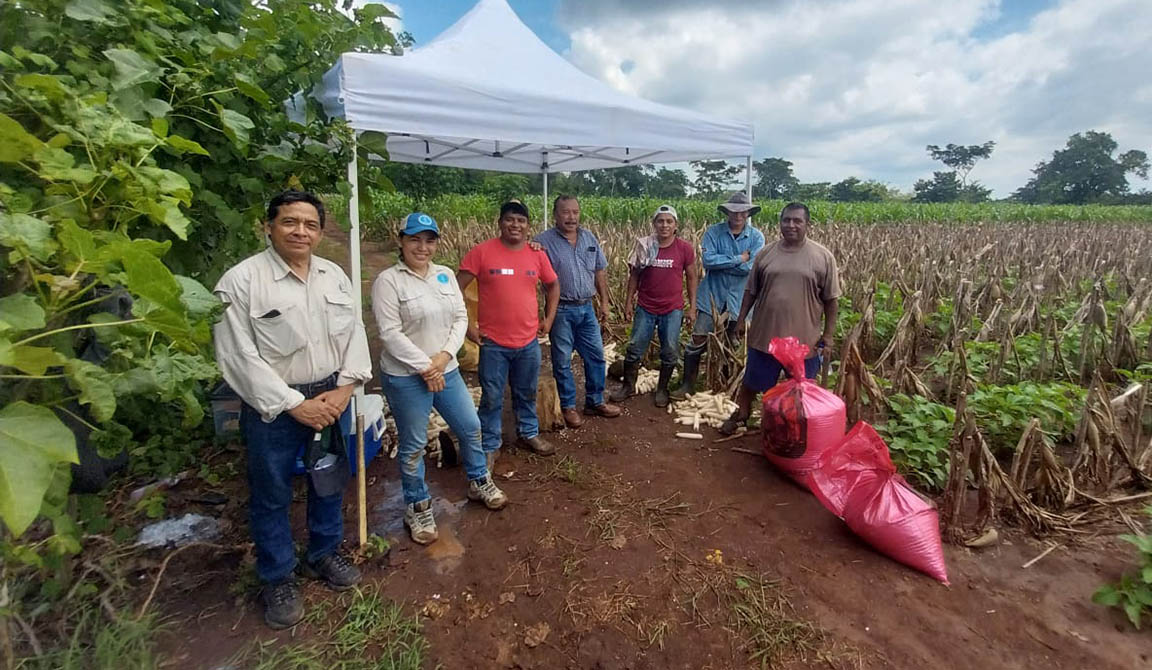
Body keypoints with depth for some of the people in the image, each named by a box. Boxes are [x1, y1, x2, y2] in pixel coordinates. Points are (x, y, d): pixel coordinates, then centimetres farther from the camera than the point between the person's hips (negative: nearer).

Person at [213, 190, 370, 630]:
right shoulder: (242, 280, -12)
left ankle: (324, 554, 44)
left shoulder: (334, 276, 4)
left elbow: (354, 332, 4)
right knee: (271, 495, 13)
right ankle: (277, 579, 35)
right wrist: (294, 404, -16)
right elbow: (238, 356, -15)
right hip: (274, 406, -4)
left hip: (333, 398, 5)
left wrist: (345, 386, -9)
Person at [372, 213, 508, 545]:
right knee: (413, 445, 9)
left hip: (447, 370, 6)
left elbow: (460, 318, 4)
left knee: (470, 427, 15)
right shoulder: (388, 280, -12)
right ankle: (417, 507, 30)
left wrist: (444, 356, -10)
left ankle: (478, 482, 40)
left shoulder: (445, 275, 6)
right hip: (405, 377, -5)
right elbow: (390, 333, -16)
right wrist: (424, 367, -16)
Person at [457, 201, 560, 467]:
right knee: (492, 398, 8)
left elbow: (553, 286, 17)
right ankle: (489, 447, 25)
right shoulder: (481, 252, -9)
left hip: (529, 342, 3)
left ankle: (528, 433, 40)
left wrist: (548, 319, 10)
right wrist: (465, 325, -9)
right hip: (493, 343, -3)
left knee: (527, 394, 19)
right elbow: (456, 289, -6)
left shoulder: (537, 255, 2)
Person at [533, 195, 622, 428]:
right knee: (562, 360, 6)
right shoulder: (544, 240, -8)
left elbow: (600, 271, 12)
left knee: (596, 356, 12)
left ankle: (595, 402, 28)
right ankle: (568, 406, 23)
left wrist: (604, 302, 11)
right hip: (561, 310, -4)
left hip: (587, 308, 5)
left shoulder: (589, 238, 7)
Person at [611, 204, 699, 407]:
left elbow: (692, 278, 3)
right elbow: (635, 274, 5)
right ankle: (628, 386, 24)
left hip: (672, 309, 0)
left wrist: (692, 307, 1)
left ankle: (662, 389, 25)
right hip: (645, 308, 1)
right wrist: (628, 300, 2)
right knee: (635, 348, 6)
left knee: (670, 351, 6)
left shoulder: (685, 249, -5)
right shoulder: (644, 245, -3)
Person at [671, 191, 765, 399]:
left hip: (739, 299, 1)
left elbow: (752, 267, -15)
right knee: (697, 342, -3)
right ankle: (687, 384, 11)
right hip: (712, 296, -1)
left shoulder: (757, 237, -1)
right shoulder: (713, 232, -3)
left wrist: (720, 264, -13)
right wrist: (739, 259, -15)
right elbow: (707, 260, -17)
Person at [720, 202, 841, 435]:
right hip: (765, 333, 2)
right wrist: (741, 319, 6)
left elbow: (831, 300, -2)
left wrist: (828, 335, -4)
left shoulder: (823, 256, -5)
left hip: (804, 338, -1)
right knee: (752, 381, 16)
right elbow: (751, 291, 8)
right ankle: (739, 415, 39)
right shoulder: (766, 253, 1)